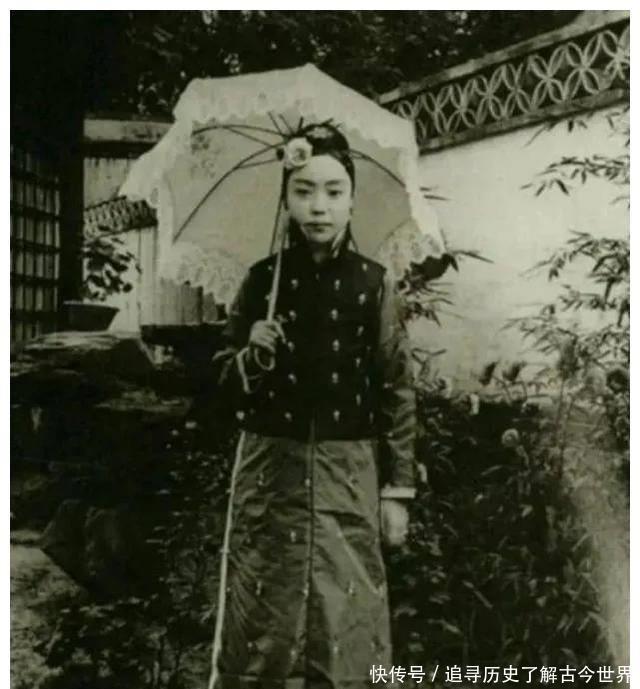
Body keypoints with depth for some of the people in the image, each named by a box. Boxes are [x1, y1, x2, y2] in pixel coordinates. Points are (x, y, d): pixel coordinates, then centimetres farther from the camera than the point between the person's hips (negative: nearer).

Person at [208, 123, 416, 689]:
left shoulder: (373, 284, -2)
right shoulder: (263, 279, 1)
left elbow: (397, 391, -1)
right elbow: (226, 382, 7)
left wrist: (398, 489, -3)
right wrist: (252, 354, -15)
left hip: (347, 473, -1)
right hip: (271, 470, 1)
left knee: (346, 624, 4)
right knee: (258, 624, 8)